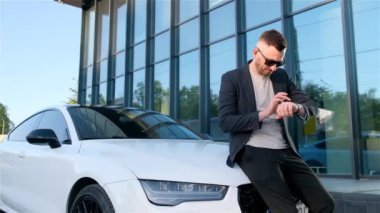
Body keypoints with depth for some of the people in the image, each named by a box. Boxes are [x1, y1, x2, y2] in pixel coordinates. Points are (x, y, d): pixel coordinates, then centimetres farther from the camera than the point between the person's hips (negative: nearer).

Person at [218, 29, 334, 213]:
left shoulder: (282, 76, 15)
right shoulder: (231, 79, 0)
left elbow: (311, 106, 10)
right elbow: (225, 122, -10)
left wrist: (296, 107, -15)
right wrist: (265, 113, -20)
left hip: (284, 152, 6)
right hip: (253, 152, -5)